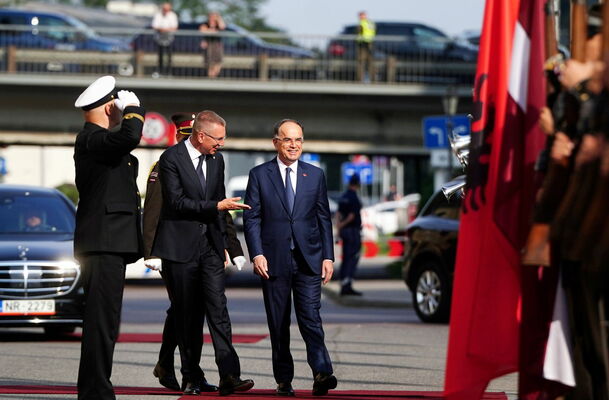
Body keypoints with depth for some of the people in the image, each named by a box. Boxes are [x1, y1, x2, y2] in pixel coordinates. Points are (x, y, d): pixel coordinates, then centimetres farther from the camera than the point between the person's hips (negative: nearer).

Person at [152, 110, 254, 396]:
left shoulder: (217, 160, 11)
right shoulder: (171, 159, -9)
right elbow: (177, 202, -16)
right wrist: (217, 206, -19)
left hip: (210, 247, 4)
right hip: (180, 247, -4)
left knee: (218, 310, -7)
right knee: (187, 316, 2)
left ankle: (229, 377, -15)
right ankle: (191, 377, 11)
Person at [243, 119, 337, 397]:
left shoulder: (315, 175, 11)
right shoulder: (259, 175, 5)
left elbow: (324, 218, 11)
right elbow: (251, 218, 2)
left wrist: (328, 257, 4)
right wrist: (257, 254, -10)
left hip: (309, 259, 0)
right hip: (274, 260, 0)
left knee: (310, 318, -12)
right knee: (278, 325, 4)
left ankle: (322, 373, -21)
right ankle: (284, 381, 9)